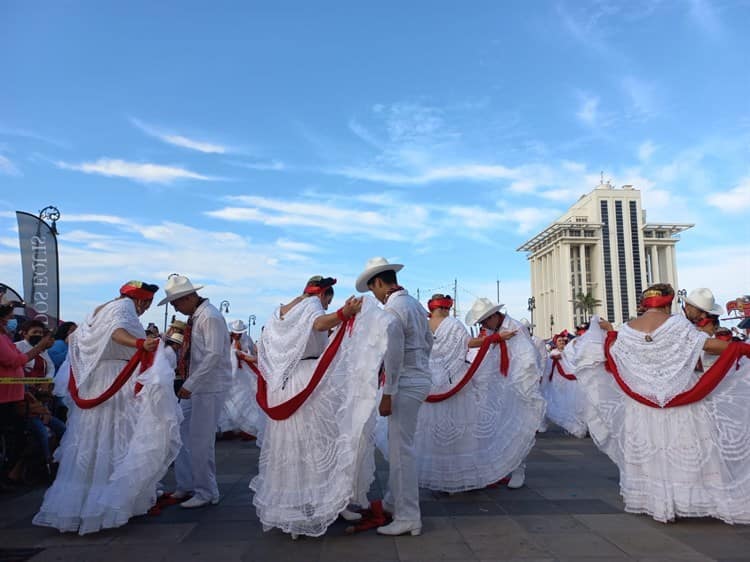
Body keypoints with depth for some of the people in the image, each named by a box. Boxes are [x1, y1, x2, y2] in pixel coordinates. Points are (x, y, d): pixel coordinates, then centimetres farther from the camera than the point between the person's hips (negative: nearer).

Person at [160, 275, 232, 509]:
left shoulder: (210, 317, -17)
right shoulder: (194, 316, 11)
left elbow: (214, 355, -23)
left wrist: (190, 385, -23)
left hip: (209, 387, -9)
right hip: (194, 386, 9)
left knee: (200, 441, -1)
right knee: (181, 435, 14)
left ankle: (206, 493, 15)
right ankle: (186, 485, 30)